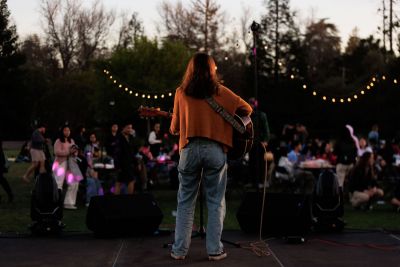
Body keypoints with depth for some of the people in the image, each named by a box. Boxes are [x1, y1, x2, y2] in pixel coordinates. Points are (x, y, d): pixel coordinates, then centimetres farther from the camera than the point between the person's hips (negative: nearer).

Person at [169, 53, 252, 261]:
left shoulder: (181, 92, 5)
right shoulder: (220, 91, 4)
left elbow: (174, 128, 8)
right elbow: (247, 109, 10)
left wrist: (173, 129, 31)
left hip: (189, 148, 1)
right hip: (215, 149, -1)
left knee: (185, 202, 10)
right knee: (215, 202, 7)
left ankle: (179, 249, 8)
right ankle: (214, 250, 5)